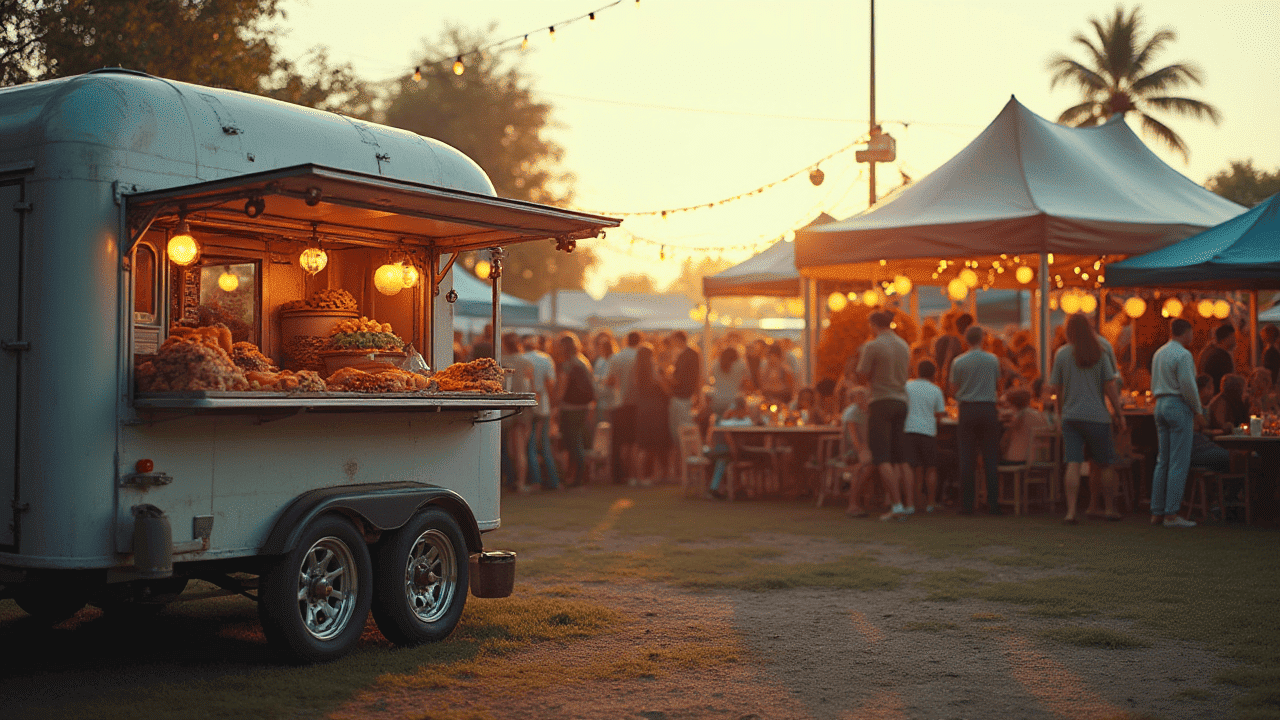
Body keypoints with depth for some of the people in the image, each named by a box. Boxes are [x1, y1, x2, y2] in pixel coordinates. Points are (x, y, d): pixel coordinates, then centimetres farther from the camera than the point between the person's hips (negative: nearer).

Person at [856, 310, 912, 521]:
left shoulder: (872, 346, -10)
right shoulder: (903, 346, 11)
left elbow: (863, 376, -6)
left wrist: (861, 357, 12)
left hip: (881, 403, -7)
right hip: (901, 402, 7)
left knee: (882, 458, -6)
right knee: (900, 458, 12)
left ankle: (896, 505, -14)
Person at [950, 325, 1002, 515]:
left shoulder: (958, 362, -5)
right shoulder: (993, 360, -1)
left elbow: (954, 385, 5)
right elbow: (997, 381, 13)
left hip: (967, 410, 0)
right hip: (988, 409, 1)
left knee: (967, 460, 2)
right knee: (991, 458, 4)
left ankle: (967, 505, 2)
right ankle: (993, 504, 2)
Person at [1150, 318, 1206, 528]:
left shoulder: (1158, 353, 14)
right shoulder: (1183, 355, -13)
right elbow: (1188, 387, -17)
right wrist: (1197, 410, -6)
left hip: (1160, 406, 9)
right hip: (1179, 406, -9)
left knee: (1162, 461, 11)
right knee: (1179, 463, -7)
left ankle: (1157, 512, 12)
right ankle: (1171, 514, -9)